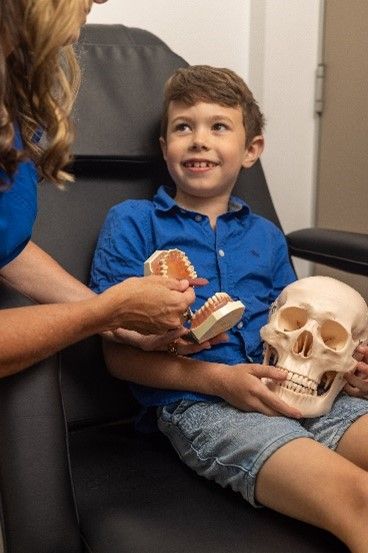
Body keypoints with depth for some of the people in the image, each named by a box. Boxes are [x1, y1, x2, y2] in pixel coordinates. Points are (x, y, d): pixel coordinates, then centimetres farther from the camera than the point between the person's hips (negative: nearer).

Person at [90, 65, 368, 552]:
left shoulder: (266, 237, 21)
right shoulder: (132, 222, 5)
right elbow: (120, 354, -1)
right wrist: (220, 379, -13)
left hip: (293, 394, 6)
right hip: (197, 404, -5)